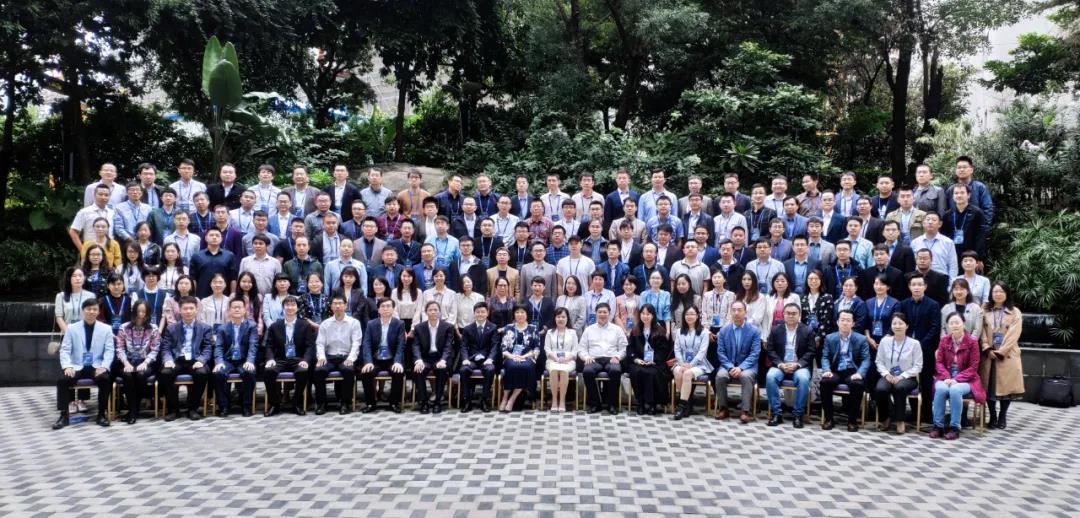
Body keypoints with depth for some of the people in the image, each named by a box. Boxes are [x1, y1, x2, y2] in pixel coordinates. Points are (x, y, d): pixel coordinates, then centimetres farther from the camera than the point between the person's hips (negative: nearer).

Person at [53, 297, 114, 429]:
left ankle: (102, 414, -17)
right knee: (62, 380, -27)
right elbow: (65, 350, 1)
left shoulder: (106, 328, 7)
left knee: (105, 379, -31)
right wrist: (67, 366, -17)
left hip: (96, 367, -1)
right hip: (77, 367, 1)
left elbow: (109, 351, 0)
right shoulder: (71, 328, 7)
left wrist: (104, 366, -17)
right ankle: (64, 415, -15)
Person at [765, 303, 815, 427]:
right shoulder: (775, 330, 8)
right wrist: (780, 364, -14)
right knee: (770, 376, -30)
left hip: (800, 366, -1)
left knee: (803, 379, -34)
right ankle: (776, 414, -22)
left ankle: (797, 415, -21)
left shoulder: (808, 330, 5)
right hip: (780, 366, 1)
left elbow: (811, 352, 0)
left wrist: (797, 364, -15)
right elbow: (770, 350, 3)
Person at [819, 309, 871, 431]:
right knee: (825, 381, -31)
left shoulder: (861, 339, 5)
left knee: (858, 384, -34)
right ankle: (828, 418, -15)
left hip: (852, 372, -1)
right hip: (835, 371, 1)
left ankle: (852, 420, -16)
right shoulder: (830, 338, 10)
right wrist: (826, 370, -15)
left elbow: (866, 359, -2)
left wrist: (859, 373, -21)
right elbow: (825, 357, 6)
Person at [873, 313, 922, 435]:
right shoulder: (884, 341, 5)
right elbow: (879, 361, 7)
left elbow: (917, 366, -4)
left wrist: (902, 376, -16)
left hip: (907, 378, -2)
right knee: (880, 389, -32)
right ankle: (887, 418, -2)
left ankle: (900, 420, -16)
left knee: (899, 387, -38)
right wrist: (886, 374, -11)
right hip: (888, 376, 2)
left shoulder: (914, 343, -2)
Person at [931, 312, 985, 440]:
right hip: (946, 378, 2)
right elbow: (938, 362, 3)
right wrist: (946, 377, -15)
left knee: (955, 390, -35)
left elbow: (973, 367, -7)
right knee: (941, 389, -31)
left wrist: (957, 379, -19)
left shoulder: (972, 342, -5)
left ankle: (954, 428, -23)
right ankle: (938, 426, -21)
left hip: (965, 379, -2)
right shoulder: (944, 340, 6)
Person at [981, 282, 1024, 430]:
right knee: (989, 386, 2)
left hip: (1007, 355, -1)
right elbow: (982, 331, 1)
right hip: (988, 355, 1)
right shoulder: (985, 311, 7)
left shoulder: (1015, 312, 2)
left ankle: (1002, 417, 12)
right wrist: (987, 349, -12)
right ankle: (992, 416, 14)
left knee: (1006, 385, 0)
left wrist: (1001, 352, -13)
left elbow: (1014, 335, -6)